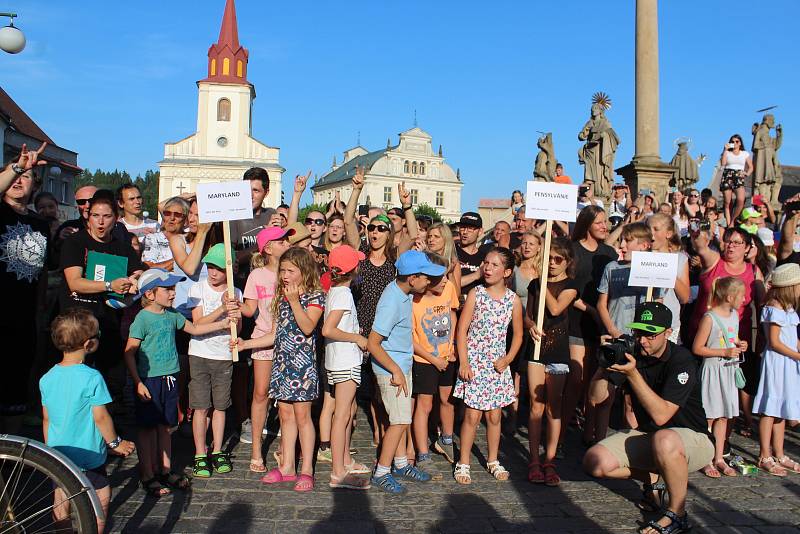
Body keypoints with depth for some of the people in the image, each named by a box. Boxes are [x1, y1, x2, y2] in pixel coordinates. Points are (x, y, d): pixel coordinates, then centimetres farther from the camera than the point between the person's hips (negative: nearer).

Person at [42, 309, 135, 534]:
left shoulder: (47, 378, -2)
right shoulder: (92, 378, -21)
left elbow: (46, 418, 8)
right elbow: (100, 416, -16)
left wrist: (49, 448, 21)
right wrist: (115, 442, -2)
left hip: (57, 453, 6)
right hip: (88, 454, -6)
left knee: (61, 501, 18)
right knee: (102, 497, 10)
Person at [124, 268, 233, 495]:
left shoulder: (172, 315, 7)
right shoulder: (143, 318, -13)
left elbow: (194, 329, 22)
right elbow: (129, 353, -13)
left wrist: (223, 323, 16)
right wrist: (138, 383, -17)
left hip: (169, 379, 7)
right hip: (149, 381, -6)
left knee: (165, 426, 14)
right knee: (147, 429, 4)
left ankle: (165, 470, 26)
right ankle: (148, 477, 14)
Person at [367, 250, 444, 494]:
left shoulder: (403, 291, 0)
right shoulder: (392, 303, -27)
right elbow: (372, 344, -25)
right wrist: (396, 371, -20)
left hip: (403, 364, 9)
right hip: (390, 368, -9)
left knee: (402, 418, 16)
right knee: (400, 421, -5)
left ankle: (401, 463, 30)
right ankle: (381, 472, 7)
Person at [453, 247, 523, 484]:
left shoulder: (513, 300, 0)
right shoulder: (475, 294, -6)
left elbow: (518, 334, 8)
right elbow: (462, 329, -6)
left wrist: (507, 359, -4)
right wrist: (463, 362, -11)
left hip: (498, 365, 2)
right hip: (474, 363, -2)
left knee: (494, 415, 11)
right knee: (472, 415, -2)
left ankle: (493, 460, 28)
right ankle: (463, 463, 11)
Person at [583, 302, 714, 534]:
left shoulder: (681, 361, -21)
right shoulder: (631, 355, -2)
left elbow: (661, 415, -32)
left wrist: (633, 374, -36)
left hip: (693, 438, -6)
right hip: (647, 435, 6)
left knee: (663, 439, -42)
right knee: (595, 462, -14)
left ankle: (677, 513, -16)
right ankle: (652, 476, 14)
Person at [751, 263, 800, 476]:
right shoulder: (775, 309, -15)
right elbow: (774, 342, -18)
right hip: (776, 362, -10)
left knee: (782, 410, 14)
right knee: (770, 410, -4)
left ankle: (779, 455, 22)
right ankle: (765, 458, 2)